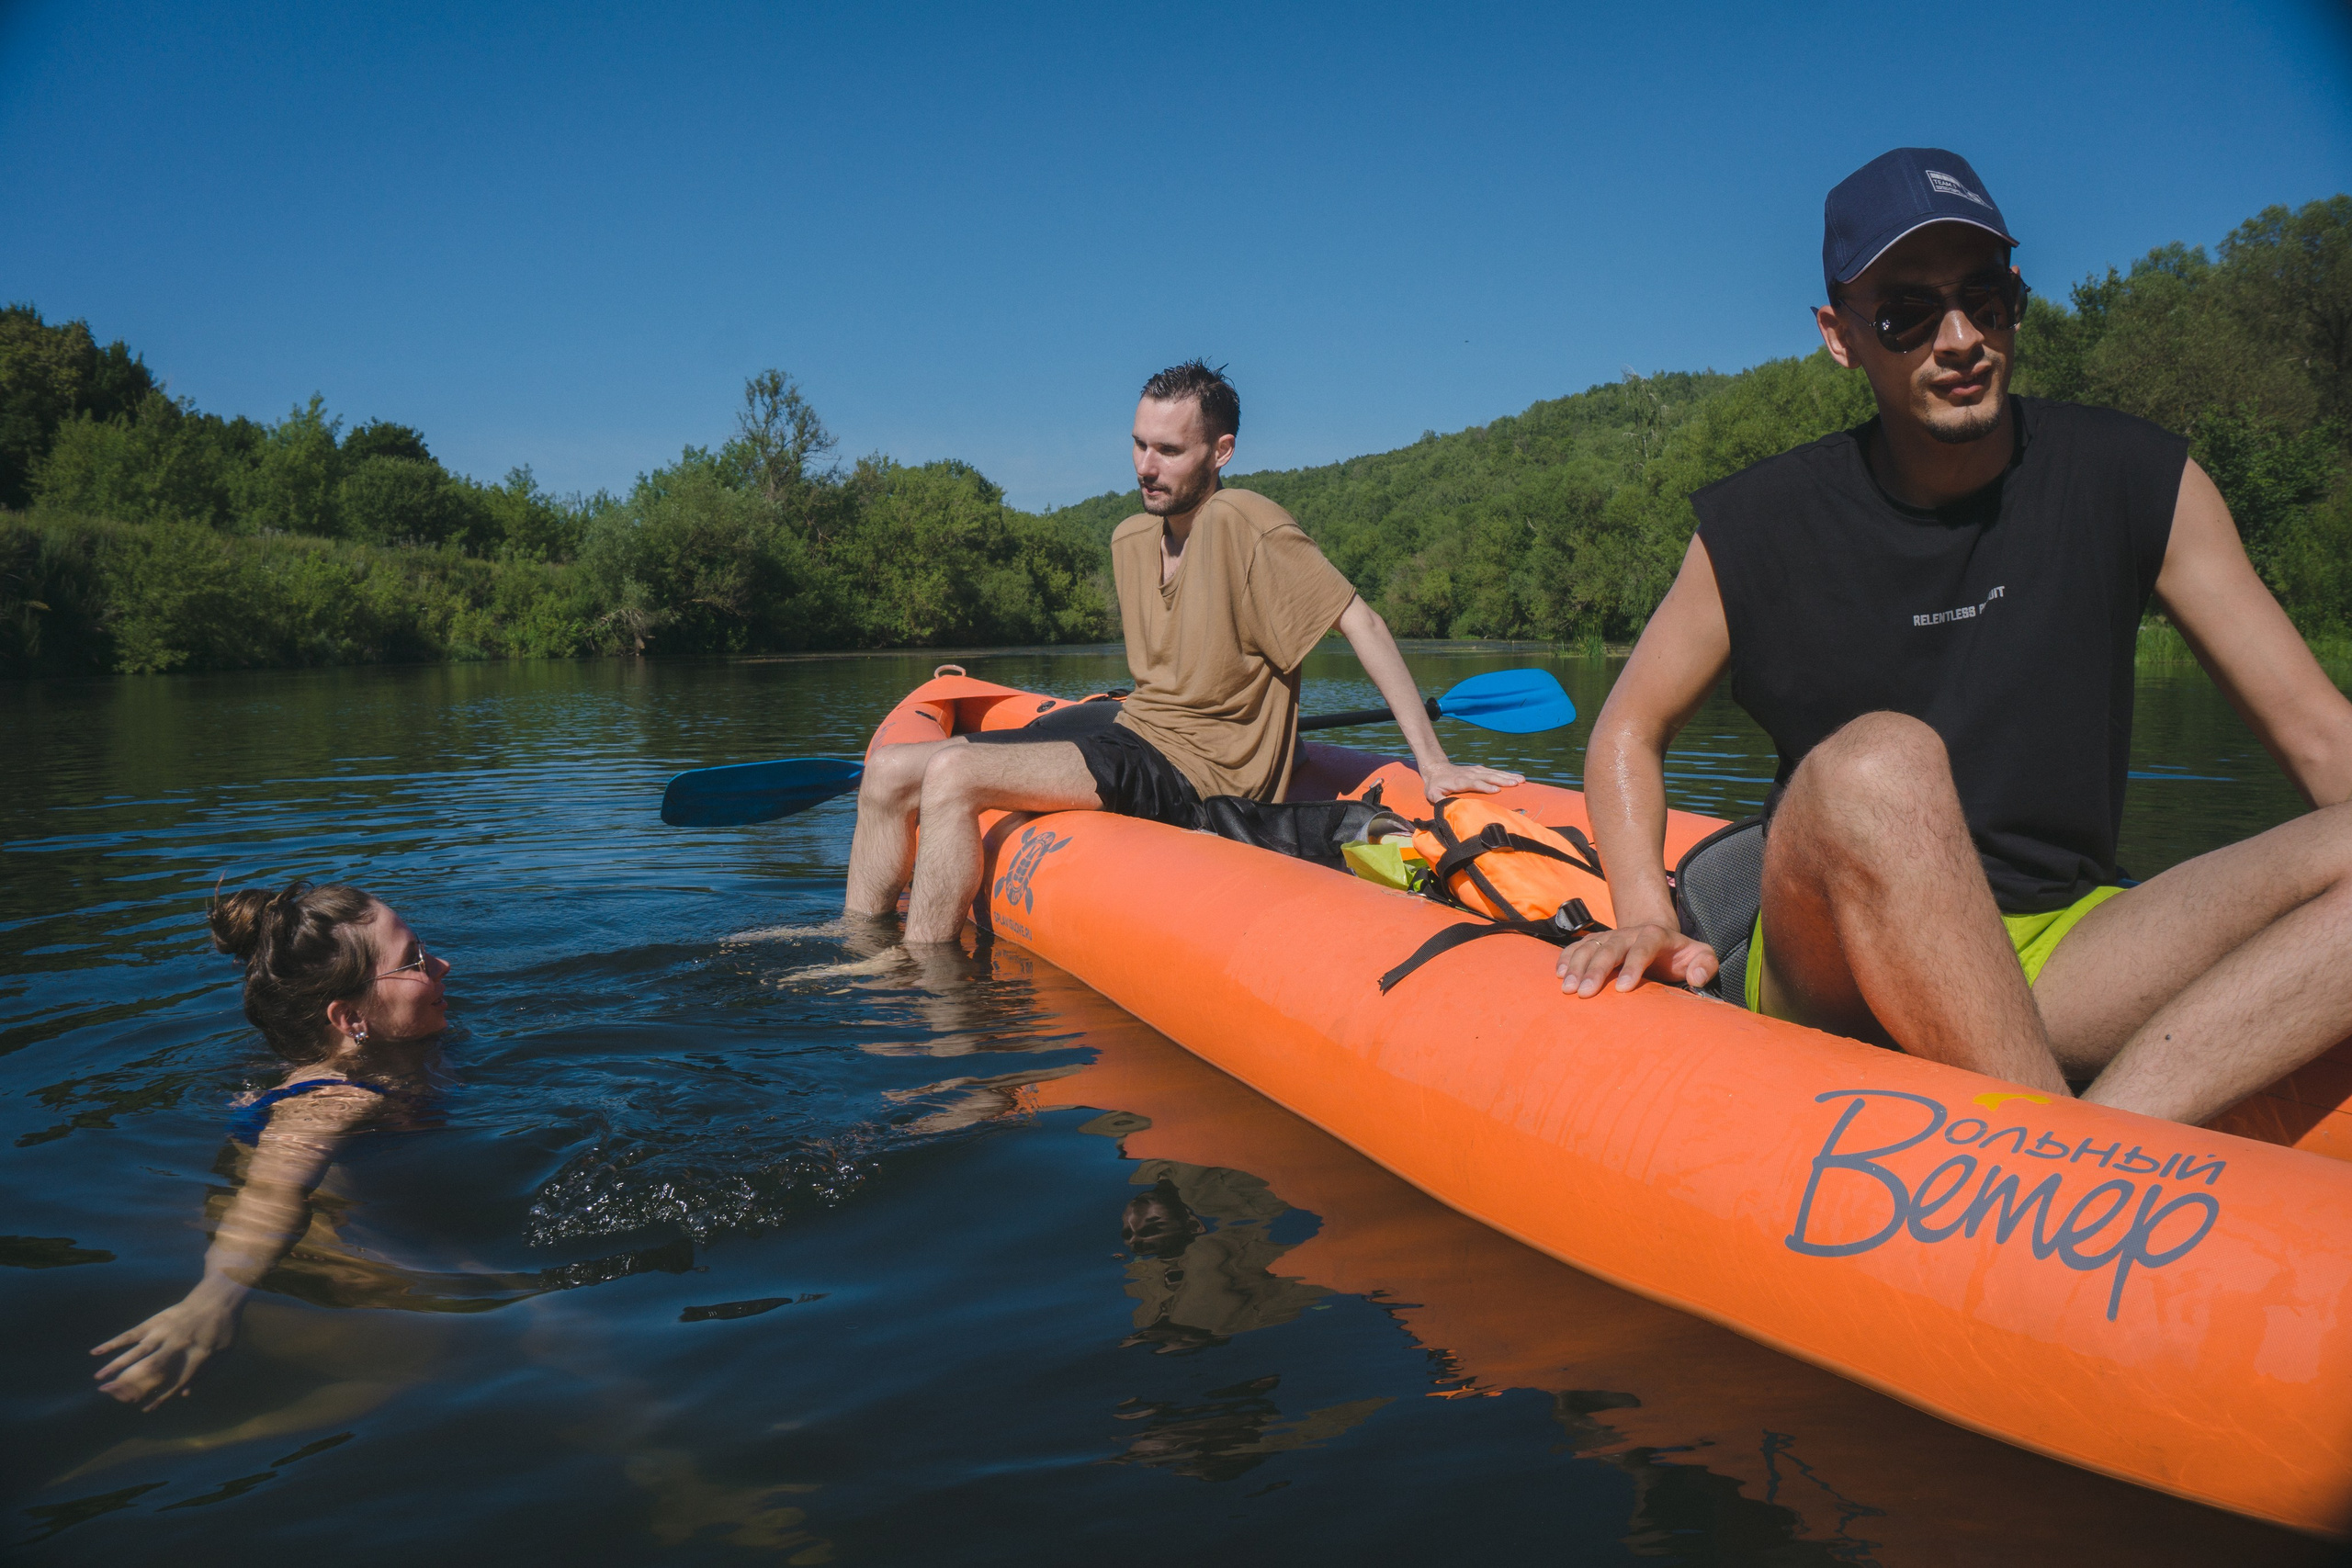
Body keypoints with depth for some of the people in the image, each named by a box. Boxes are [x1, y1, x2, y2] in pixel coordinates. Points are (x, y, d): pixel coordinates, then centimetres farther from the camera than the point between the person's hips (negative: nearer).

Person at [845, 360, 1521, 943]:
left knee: (952, 775, -26)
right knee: (888, 773, 1)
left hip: (1197, 772, -8)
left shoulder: (1243, 522, -14)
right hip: (1131, 733, 8)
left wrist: (1432, 762, -19)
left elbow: (1360, 622, -17)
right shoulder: (1129, 539, 10)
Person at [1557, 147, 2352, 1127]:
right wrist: (1648, 919, -11)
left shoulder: (2137, 484, 2)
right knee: (1873, 762, -35)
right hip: (1833, 966, -2)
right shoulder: (1761, 531, -2)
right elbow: (1629, 730, 6)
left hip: (2053, 969, 3)